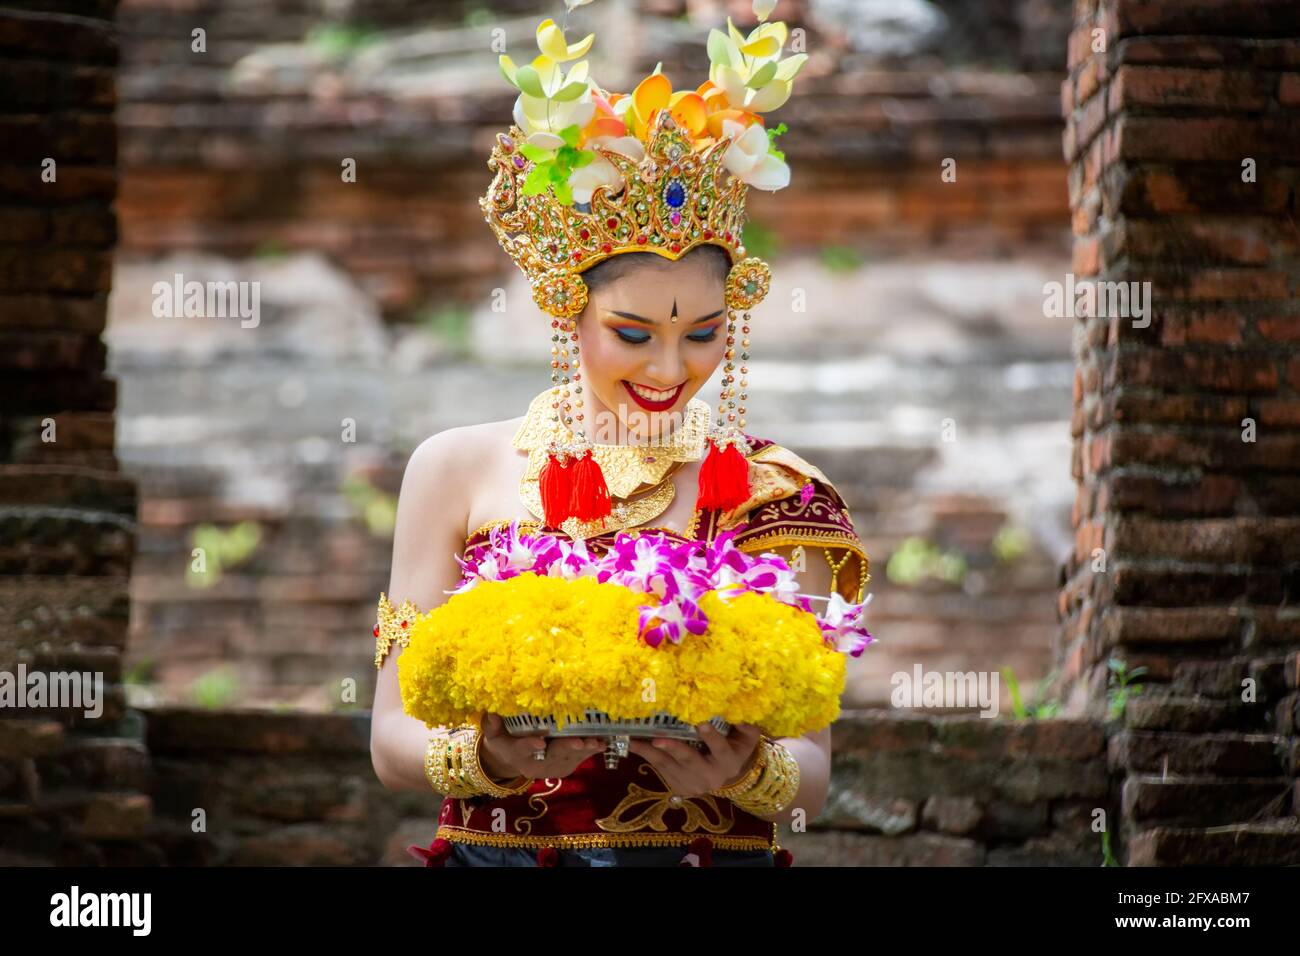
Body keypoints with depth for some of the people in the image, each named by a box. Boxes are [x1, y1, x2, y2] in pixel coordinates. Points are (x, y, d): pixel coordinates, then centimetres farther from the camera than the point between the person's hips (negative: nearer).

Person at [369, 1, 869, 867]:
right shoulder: (461, 470, 6)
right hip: (494, 852, 0)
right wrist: (489, 758, -17)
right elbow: (396, 738, 3)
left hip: (712, 857, 0)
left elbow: (810, 776, 2)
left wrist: (745, 770, -19)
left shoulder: (774, 494, 5)